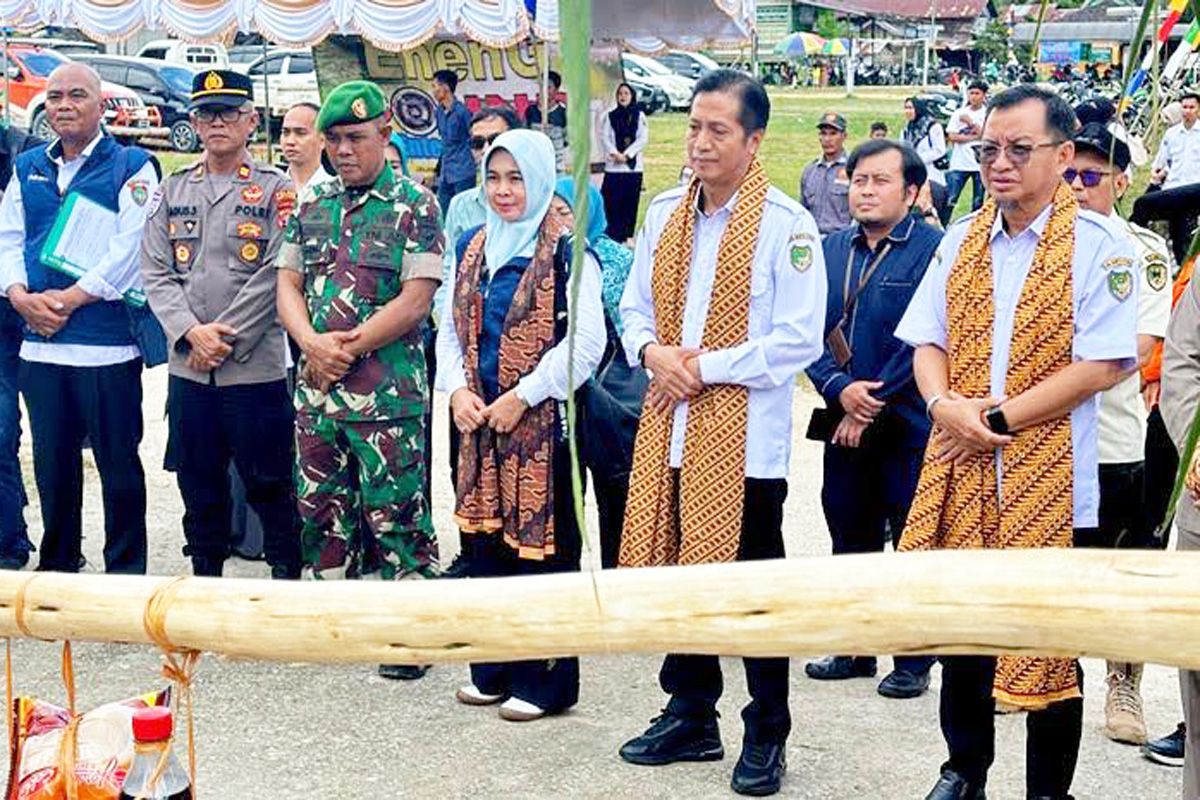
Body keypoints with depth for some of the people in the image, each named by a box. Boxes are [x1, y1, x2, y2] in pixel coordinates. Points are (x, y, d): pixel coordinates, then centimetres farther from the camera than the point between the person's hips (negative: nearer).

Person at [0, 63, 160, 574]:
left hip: (107, 344, -5)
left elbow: (132, 248, -12)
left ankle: (126, 571, 13)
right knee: (52, 463, 13)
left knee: (118, 464, 2)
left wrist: (68, 299, -15)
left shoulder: (131, 167, -2)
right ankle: (57, 566, 26)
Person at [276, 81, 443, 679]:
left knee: (395, 515, -1)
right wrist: (313, 343, -10)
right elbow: (288, 284, 10)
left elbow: (415, 300, -12)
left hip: (387, 395, -6)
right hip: (315, 390, 6)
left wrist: (346, 348, -12)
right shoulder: (312, 206, 13)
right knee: (320, 510, 13)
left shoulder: (414, 206, -4)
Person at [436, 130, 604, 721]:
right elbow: (450, 327, 15)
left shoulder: (566, 251, -8)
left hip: (544, 422, -6)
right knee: (485, 542, 12)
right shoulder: (472, 247, 11)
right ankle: (494, 669, 25)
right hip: (479, 422, 6)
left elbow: (585, 342, -14)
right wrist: (456, 390, -2)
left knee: (541, 542, -1)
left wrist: (521, 396, -15)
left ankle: (545, 680, 11)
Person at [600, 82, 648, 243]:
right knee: (612, 202, -5)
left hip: (634, 165, 0)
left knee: (631, 203, 2)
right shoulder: (610, 116, 8)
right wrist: (615, 153, -13)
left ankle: (628, 236, 10)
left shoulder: (639, 116, 6)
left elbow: (643, 138, -1)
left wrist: (626, 154, -10)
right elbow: (604, 137, 1)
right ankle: (613, 237, -2)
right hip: (613, 166, 0)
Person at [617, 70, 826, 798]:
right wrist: (652, 351, -7)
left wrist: (708, 367, -15)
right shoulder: (665, 214, 8)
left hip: (745, 434, -5)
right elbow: (636, 307, 15)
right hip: (669, 425, 6)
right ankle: (691, 716, 30)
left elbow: (800, 339, -14)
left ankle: (767, 736, 20)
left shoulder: (786, 224, -10)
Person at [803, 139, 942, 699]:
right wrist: (840, 389, -10)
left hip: (907, 426, -5)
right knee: (850, 538, 14)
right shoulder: (831, 249, 10)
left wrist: (873, 407, -12)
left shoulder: (933, 250, -8)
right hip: (843, 422, 6)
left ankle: (914, 660, 14)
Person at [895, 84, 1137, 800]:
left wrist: (1000, 418, -16)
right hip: (961, 472, 5)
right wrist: (944, 405, -10)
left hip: (1048, 479, -5)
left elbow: (1103, 364, -14)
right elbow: (928, 340, 10)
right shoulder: (961, 241, 9)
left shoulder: (1098, 245, -8)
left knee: (1047, 642, 6)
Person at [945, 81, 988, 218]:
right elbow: (952, 137, -2)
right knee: (949, 199, -5)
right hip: (959, 164, 1)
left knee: (978, 202, 6)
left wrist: (971, 122, -11)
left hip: (980, 163, -1)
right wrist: (973, 137, -9)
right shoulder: (959, 114, 8)